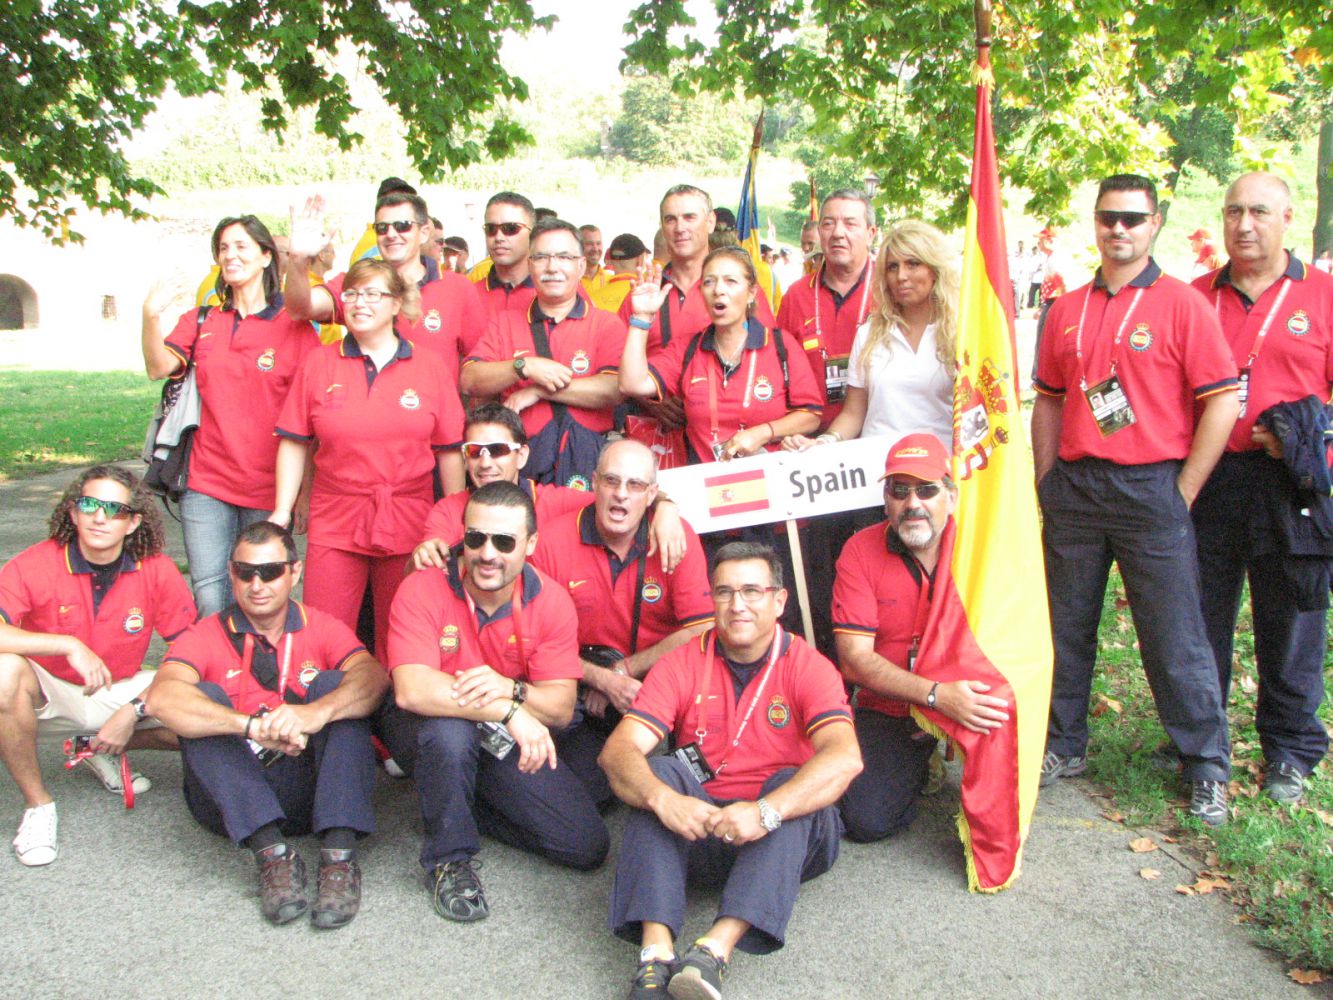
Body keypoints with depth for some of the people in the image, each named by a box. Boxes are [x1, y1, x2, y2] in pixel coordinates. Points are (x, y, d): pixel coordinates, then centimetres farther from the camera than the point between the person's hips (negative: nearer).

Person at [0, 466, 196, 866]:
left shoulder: (157, 570, -12)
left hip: (120, 692, 2)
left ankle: (105, 751, 10)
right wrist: (67, 645, -38)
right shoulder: (34, 566, -17)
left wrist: (135, 712, -18)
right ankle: (37, 803, -14)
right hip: (49, 695, -2)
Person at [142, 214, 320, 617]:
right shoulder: (200, 321, 12)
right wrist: (151, 316, -21)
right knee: (209, 600, 0)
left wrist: (305, 491, -6)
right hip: (206, 484, 3)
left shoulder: (294, 325, 0)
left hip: (269, 489, -3)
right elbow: (158, 368, -4)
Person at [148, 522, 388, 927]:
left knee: (334, 685, -19)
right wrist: (253, 726, -36)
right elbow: (162, 697, -21)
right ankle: (272, 853, -35)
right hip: (233, 799, 0)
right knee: (203, 696, -20)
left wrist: (318, 712, -38)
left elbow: (373, 676, -16)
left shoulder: (322, 628, 6)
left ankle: (339, 854, -33)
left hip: (312, 789, 1)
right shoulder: (206, 636, 3)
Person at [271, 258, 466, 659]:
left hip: (408, 524, 0)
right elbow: (294, 443, 8)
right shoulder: (320, 363, 6)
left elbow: (449, 451, 3)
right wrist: (282, 509, 2)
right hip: (335, 521, 1)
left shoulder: (430, 365, 4)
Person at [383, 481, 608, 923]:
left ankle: (473, 808, 15)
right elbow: (412, 691, -32)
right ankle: (450, 858, -13)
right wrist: (508, 711, -35)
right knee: (450, 730, -40)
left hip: (512, 741, 3)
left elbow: (562, 708, -14)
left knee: (587, 846, -9)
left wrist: (510, 689, -35)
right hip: (430, 733, -3)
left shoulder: (551, 600, -11)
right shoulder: (423, 590, -19)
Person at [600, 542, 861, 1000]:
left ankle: (716, 947, -42)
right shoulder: (682, 664, -1)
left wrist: (766, 812, -39)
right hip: (697, 829, 2)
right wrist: (663, 798, -35)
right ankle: (657, 950, -36)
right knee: (657, 770, -22)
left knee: (792, 783, -29)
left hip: (785, 842, -1)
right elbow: (618, 750, -13)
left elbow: (845, 758, -25)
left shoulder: (809, 667, -6)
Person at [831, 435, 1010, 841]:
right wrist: (936, 695, -28)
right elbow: (854, 659, -14)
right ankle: (920, 766, 16)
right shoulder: (861, 551, -7)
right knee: (867, 821, -18)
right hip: (888, 712, 0)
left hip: (967, 704, 0)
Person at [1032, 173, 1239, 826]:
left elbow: (1223, 401, -7)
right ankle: (1063, 745, 28)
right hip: (1074, 487, 5)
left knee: (1175, 637, 1)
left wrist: (1184, 491, -9)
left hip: (1152, 486, -4)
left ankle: (1207, 767, 15)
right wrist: (1047, 479, 8)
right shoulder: (1067, 310, 11)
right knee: (1065, 628, 13)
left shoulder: (1182, 304, -3)